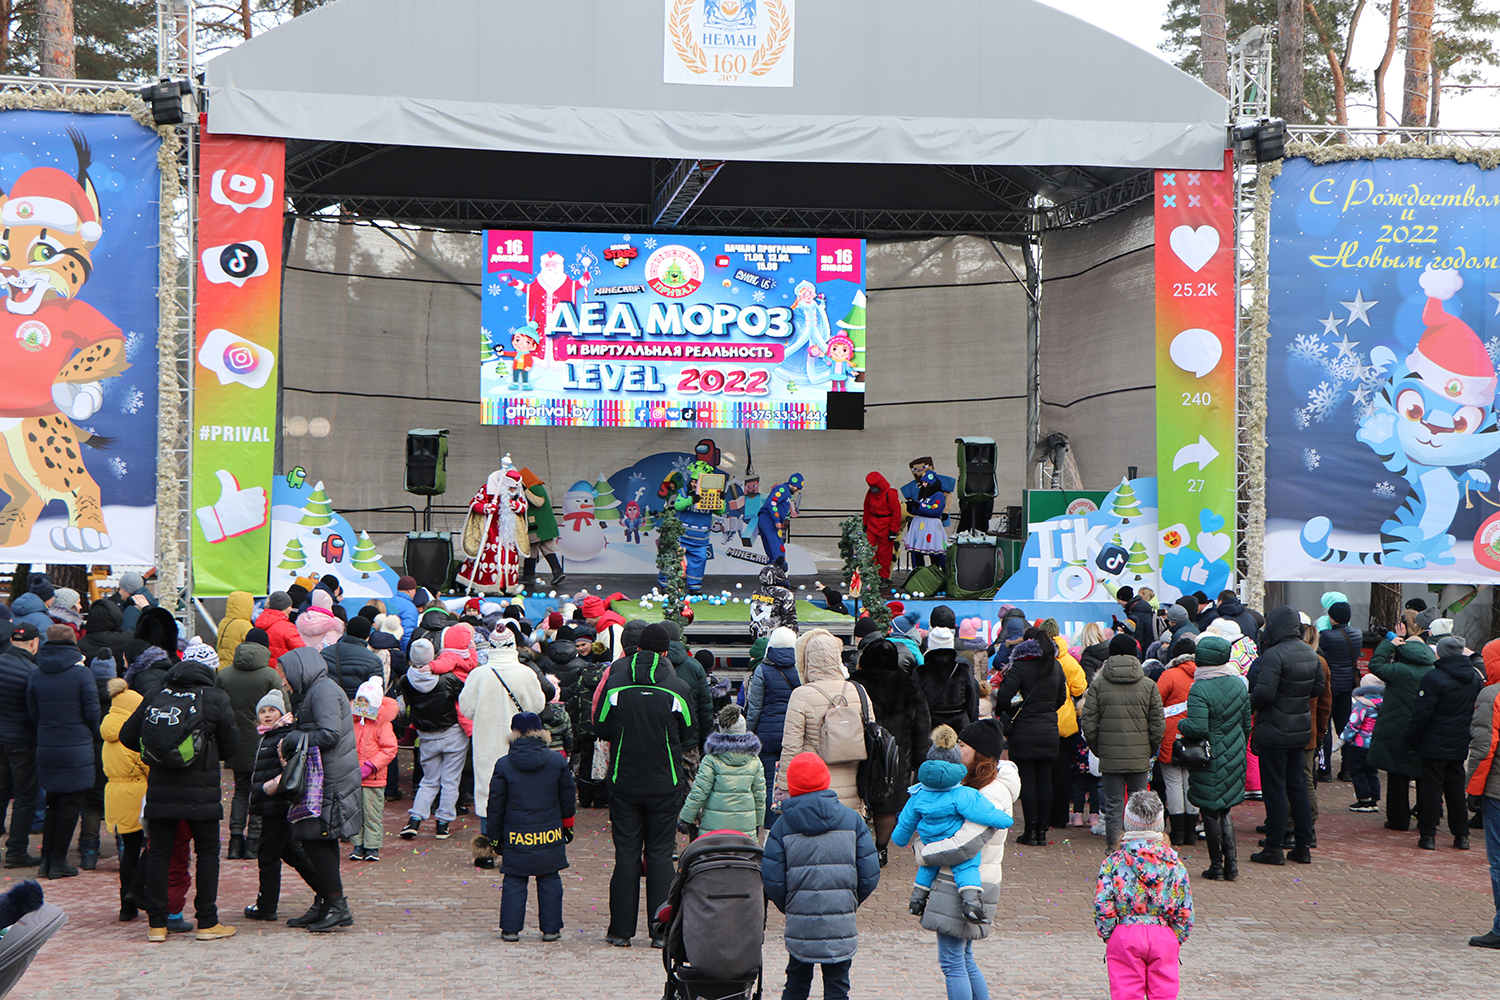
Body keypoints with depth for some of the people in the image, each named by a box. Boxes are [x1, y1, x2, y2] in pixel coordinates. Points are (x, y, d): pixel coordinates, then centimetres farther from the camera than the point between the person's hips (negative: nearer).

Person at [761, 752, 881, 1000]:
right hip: (841, 926, 0)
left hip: (800, 925, 0)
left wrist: (788, 907, 11)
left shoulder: (784, 824, -4)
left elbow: (772, 880, -7)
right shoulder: (852, 819, -1)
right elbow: (870, 875, -2)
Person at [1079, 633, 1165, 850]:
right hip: (1140, 759, 1)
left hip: (1109, 758, 0)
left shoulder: (1098, 685, -2)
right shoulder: (1149, 686, 0)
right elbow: (1158, 725, 1)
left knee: (1113, 805, 5)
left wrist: (1097, 750, 12)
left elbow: (1088, 724, -1)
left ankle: (1114, 848, 6)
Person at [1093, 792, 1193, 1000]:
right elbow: (1185, 909, 3)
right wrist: (1177, 939, 15)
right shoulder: (1173, 861, 1)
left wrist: (1107, 935, 5)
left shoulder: (1114, 860, -5)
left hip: (1125, 935, -2)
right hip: (1163, 936, 2)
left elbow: (1102, 905, -8)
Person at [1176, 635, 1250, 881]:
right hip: (1234, 758, 6)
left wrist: (1181, 724, -7)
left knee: (1210, 812, 5)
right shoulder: (1239, 685, 3)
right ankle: (1231, 864, 12)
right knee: (1225, 810, 17)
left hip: (1210, 760, -6)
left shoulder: (1199, 690, -19)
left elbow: (1198, 728, -27)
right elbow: (1247, 724, 11)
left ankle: (1217, 866, 11)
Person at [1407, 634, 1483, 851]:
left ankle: (1427, 835, 1)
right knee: (1456, 788, 14)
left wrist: (1412, 739, -7)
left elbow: (1421, 713, -16)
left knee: (1431, 787, 0)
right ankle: (1461, 835, 16)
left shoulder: (1434, 678, -17)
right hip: (1460, 745, 6)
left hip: (1435, 745, -6)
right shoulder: (1474, 677, 3)